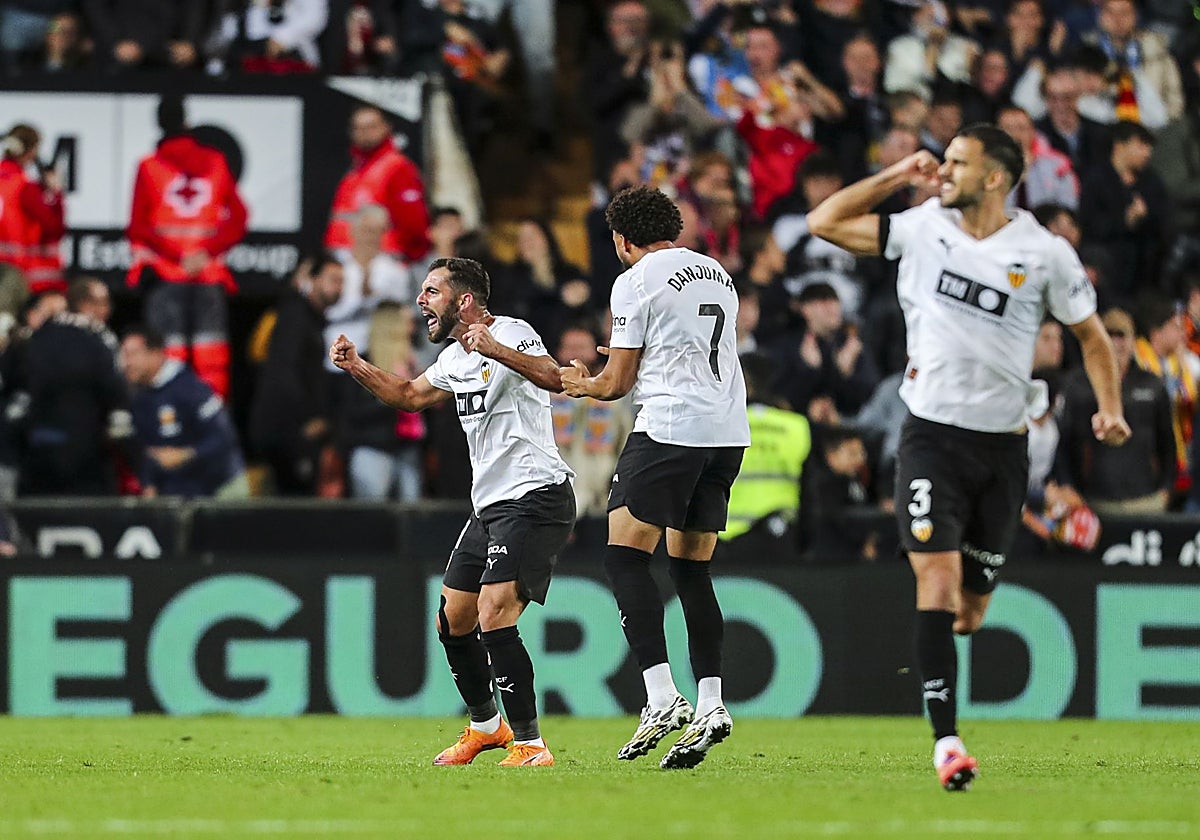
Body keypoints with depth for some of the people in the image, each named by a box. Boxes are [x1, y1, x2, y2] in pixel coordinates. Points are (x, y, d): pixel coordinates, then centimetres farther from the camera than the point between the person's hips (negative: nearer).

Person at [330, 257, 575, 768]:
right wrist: (357, 367, 20)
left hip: (533, 497, -10)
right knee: (453, 621, 16)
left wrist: (496, 351, -48)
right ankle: (485, 726, 36)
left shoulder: (512, 334, -13)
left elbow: (552, 378, -33)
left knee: (494, 618, -21)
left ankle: (530, 745, -16)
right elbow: (409, 396, 35)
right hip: (489, 505, 10)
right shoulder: (455, 358, 16)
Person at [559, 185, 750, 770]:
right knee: (691, 568, 11)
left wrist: (582, 385, 21)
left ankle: (662, 698, -17)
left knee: (624, 557, -4)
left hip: (669, 426, -7)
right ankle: (710, 706, 1)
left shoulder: (636, 282, -3)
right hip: (729, 432, 7)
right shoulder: (718, 274, 19)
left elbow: (618, 382, -1)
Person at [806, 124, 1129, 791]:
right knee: (938, 573, -18)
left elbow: (1092, 335, 9)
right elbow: (825, 222, 9)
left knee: (972, 608, 6)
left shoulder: (1046, 253, -2)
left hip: (1001, 445, 1)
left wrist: (1110, 408, -5)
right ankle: (946, 739, -22)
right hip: (932, 435, -1)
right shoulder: (922, 230, 2)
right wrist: (896, 177, 3)